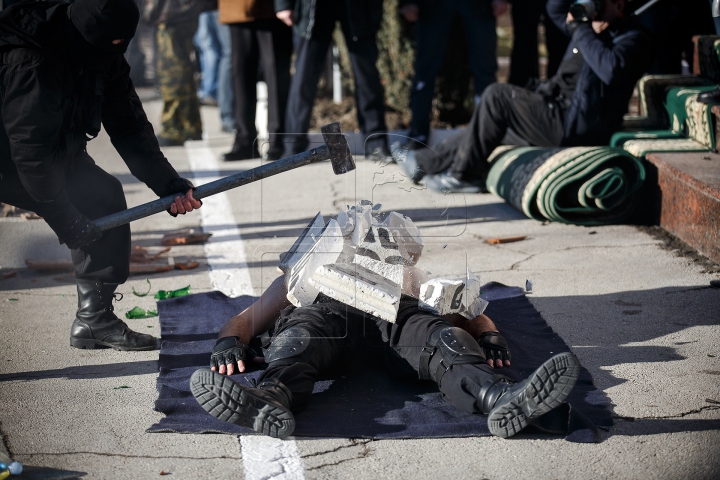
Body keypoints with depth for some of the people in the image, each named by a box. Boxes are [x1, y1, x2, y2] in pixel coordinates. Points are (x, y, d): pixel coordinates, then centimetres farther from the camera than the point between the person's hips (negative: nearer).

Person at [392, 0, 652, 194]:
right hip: (563, 114, 10)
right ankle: (425, 162, 21)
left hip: (579, 129, -10)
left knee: (497, 96, -10)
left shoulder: (633, 39, -13)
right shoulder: (593, 28, 14)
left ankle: (464, 174, 1)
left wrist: (581, 30, -23)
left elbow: (611, 68, -35)